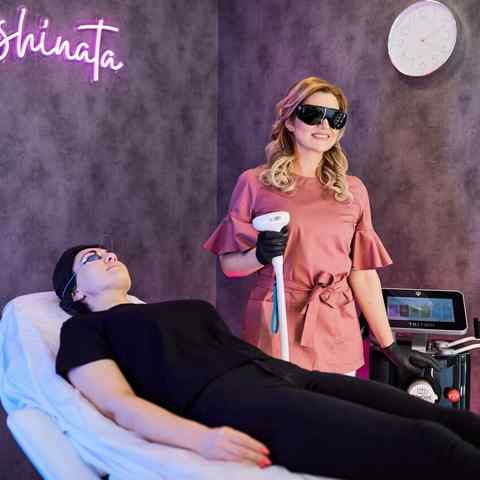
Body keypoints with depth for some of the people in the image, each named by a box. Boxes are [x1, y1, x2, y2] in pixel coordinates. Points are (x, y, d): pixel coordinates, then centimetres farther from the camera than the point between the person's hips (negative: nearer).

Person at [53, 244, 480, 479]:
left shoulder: (184, 307, 35)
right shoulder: (84, 330, 16)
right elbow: (119, 404, -2)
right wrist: (200, 438, -21)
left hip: (285, 375, 8)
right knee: (428, 446, -27)